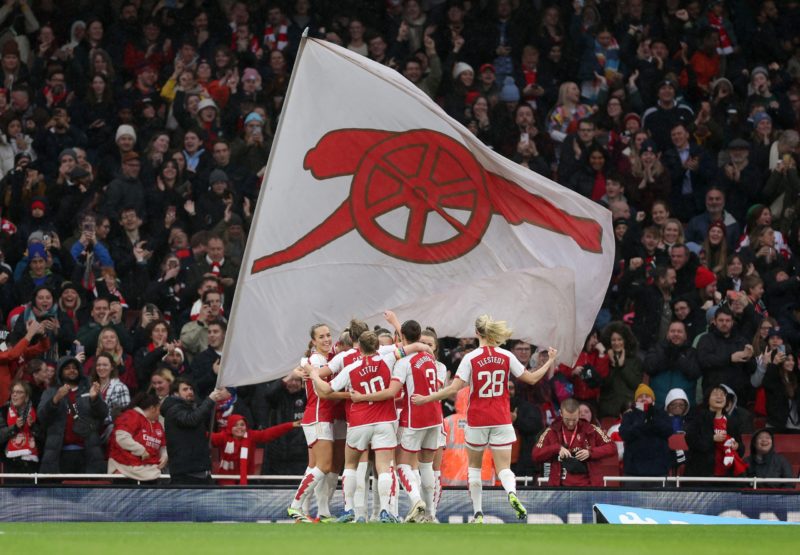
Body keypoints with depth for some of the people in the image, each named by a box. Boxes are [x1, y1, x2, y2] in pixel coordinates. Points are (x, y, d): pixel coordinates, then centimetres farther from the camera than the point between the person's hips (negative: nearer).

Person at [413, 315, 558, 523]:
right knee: (504, 468, 0)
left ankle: (478, 513, 15)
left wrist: (425, 399, -7)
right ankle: (512, 493, -33)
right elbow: (531, 379, 6)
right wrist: (550, 362, 22)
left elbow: (454, 389, -16)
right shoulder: (506, 356, -1)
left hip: (477, 420, -1)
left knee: (474, 466, 18)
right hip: (501, 420, 2)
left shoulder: (471, 358, -10)